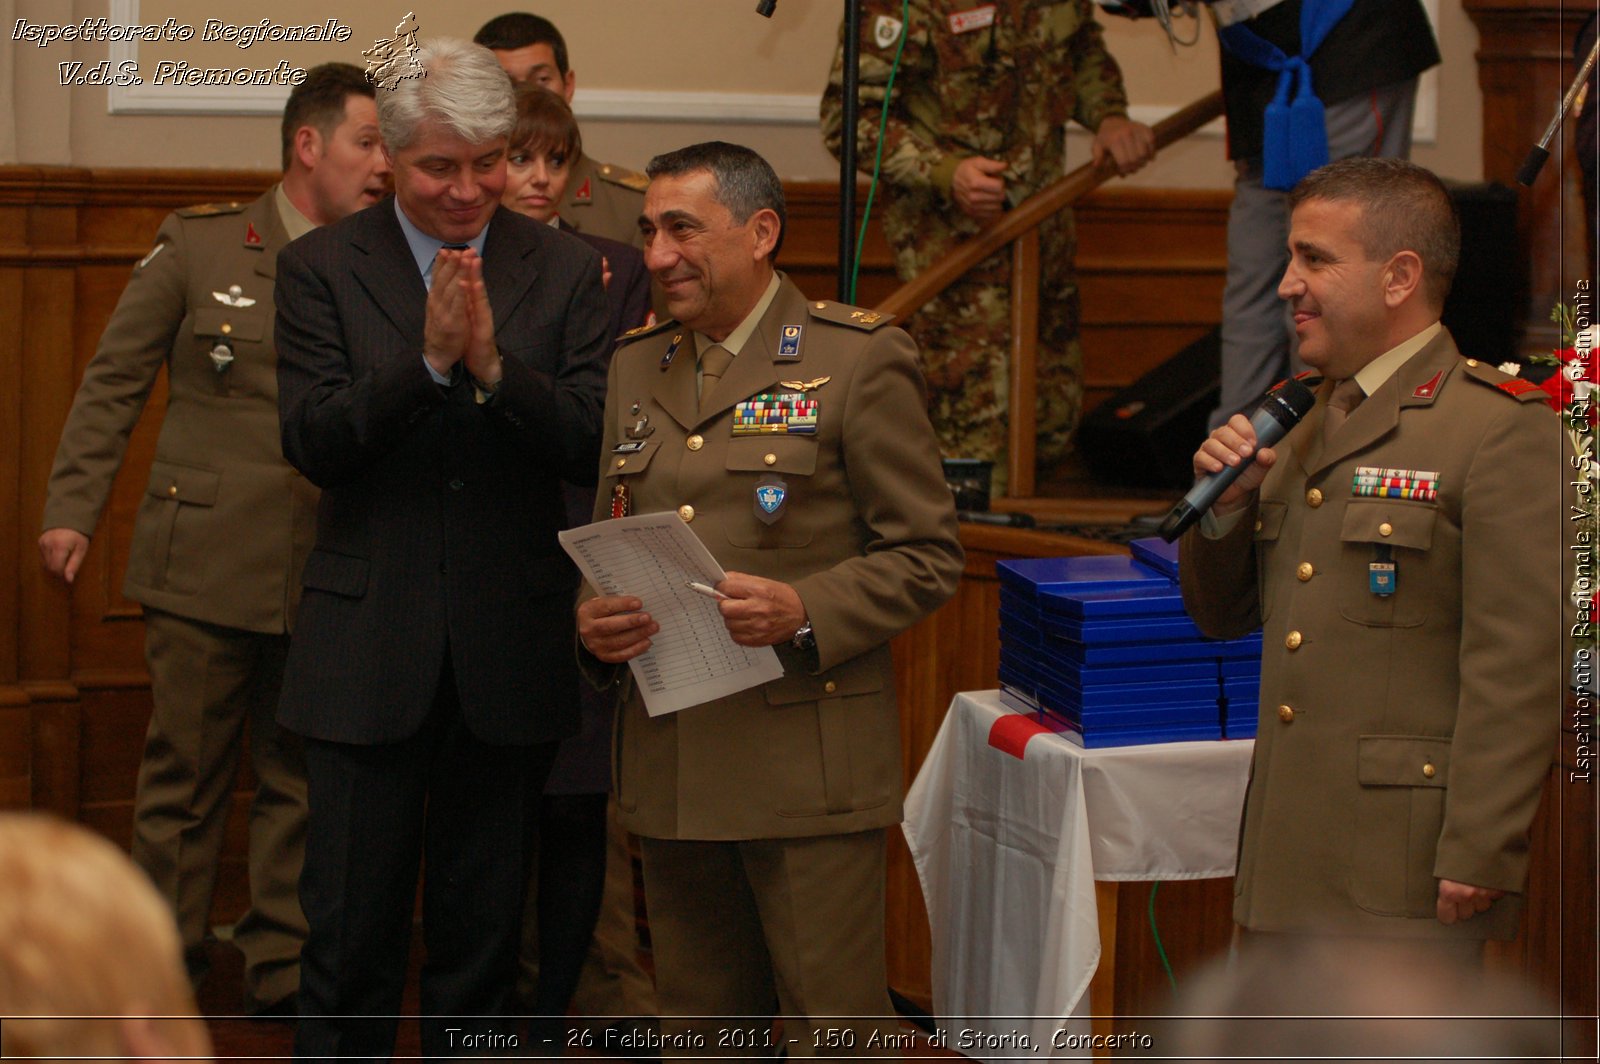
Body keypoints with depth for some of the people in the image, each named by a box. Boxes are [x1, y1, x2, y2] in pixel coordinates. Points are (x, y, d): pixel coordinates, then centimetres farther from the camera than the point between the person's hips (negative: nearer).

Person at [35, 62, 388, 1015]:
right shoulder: (201, 243, 1)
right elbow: (114, 384, 4)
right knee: (184, 777, 6)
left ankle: (283, 969, 18)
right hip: (208, 565, -2)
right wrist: (75, 508, 0)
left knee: (304, 782, 7)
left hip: (325, 578, 2)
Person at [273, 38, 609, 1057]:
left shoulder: (569, 272, 2)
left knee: (484, 927, 12)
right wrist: (428, 360, -22)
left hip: (512, 654, 1)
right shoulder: (321, 267, -1)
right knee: (352, 929, 3)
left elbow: (592, 442, -6)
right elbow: (311, 441, -10)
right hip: (370, 644, -1)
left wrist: (495, 364, -21)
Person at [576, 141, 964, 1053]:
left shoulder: (860, 361, -4)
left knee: (832, 1028, -4)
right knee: (698, 1031, 12)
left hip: (809, 764, -6)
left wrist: (804, 612, -21)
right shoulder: (636, 369, 14)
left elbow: (927, 557, -5)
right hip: (672, 764, 6)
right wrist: (592, 620, -2)